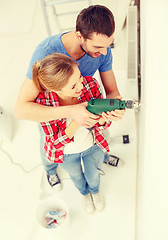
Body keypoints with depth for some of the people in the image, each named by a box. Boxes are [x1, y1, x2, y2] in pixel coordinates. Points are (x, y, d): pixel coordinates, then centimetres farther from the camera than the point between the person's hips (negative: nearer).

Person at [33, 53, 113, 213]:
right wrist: (77, 120, -44)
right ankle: (85, 193, 71)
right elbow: (57, 141, -27)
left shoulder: (90, 85, -31)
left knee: (93, 176, 30)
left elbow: (102, 123, -16)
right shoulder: (43, 101, -35)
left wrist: (102, 121, -42)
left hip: (93, 146, 1)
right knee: (76, 177, 32)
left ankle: (95, 190, 70)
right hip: (67, 153, 0)